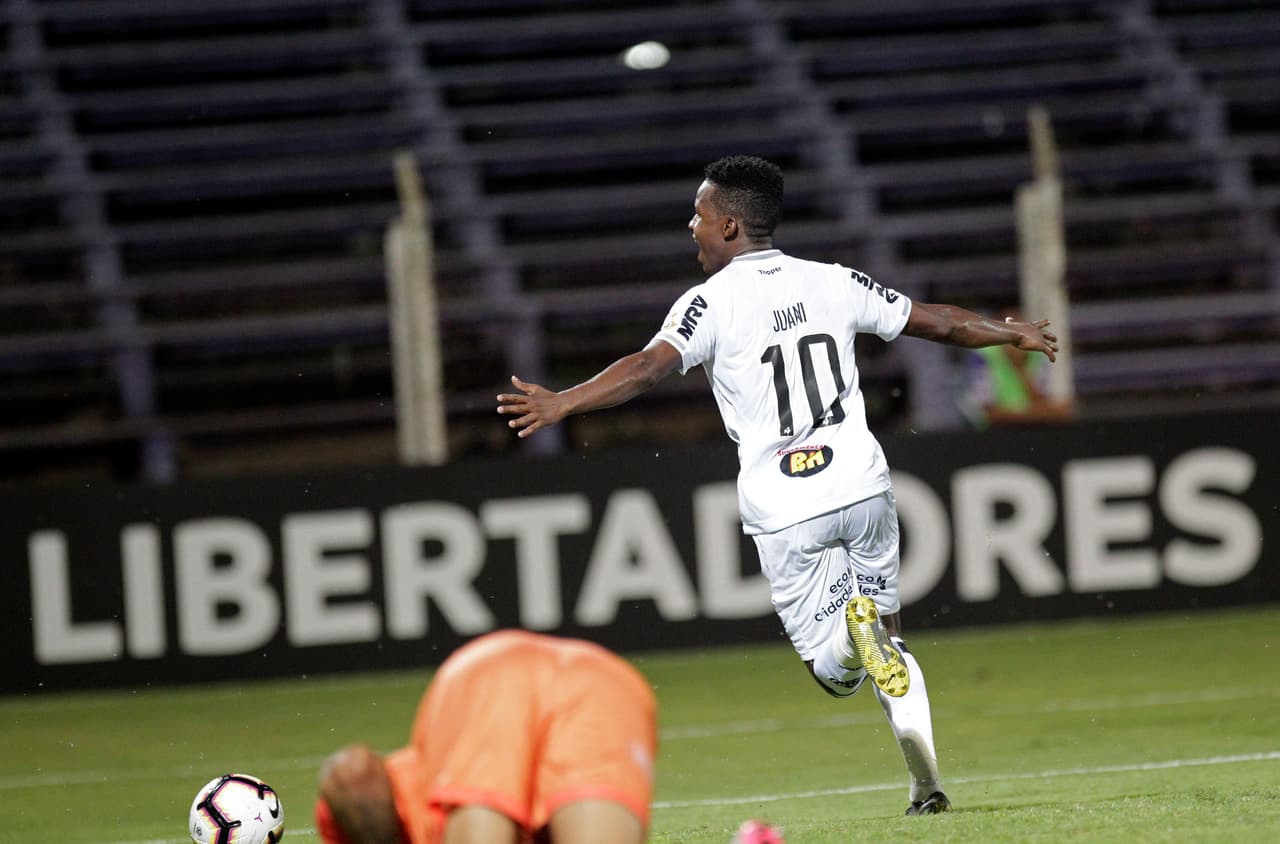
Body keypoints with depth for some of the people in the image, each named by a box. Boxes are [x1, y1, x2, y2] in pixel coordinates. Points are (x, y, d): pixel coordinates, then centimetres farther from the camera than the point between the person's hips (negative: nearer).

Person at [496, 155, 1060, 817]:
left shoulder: (712, 302, -6)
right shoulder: (830, 283, 7)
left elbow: (650, 367, -23)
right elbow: (935, 322, 17)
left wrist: (562, 403, -31)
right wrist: (1011, 334, 34)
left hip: (786, 513, -3)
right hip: (862, 484, 3)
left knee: (834, 671, 9)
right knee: (888, 637, 19)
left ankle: (854, 626, -27)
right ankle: (926, 781, 2)